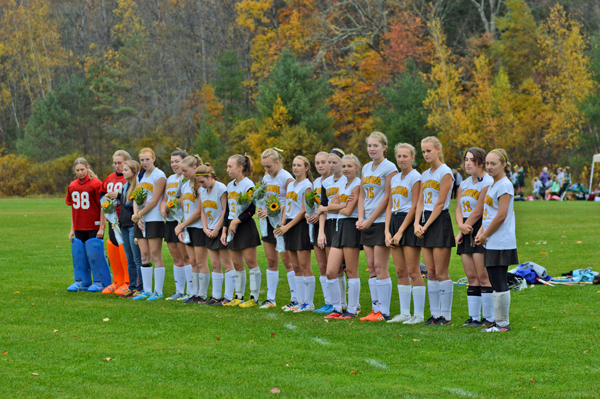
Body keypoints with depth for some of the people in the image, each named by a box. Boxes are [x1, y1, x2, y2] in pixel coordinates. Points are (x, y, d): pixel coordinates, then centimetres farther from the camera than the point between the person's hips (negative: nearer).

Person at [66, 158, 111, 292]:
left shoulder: (96, 184, -8)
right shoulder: (72, 186, 9)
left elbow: (102, 207, -7)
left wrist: (101, 228, -10)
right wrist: (72, 229, 14)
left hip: (94, 228, -5)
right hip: (79, 228, 5)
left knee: (94, 254, -3)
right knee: (79, 255, 7)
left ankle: (100, 282, 8)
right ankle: (81, 282, 17)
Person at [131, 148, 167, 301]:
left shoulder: (159, 176, -6)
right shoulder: (140, 176, 16)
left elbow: (154, 201, -12)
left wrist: (138, 215, -8)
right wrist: (137, 216, -4)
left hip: (154, 220, -7)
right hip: (141, 220, 7)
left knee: (155, 255, -7)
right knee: (144, 255, 6)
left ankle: (158, 291, -3)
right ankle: (147, 291, 10)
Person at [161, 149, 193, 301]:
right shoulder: (170, 179, 18)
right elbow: (164, 199, 22)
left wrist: (170, 206, -14)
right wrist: (162, 209, 2)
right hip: (170, 221, 8)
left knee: (186, 257, -6)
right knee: (176, 258, 10)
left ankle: (192, 292, -2)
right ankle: (179, 291, 16)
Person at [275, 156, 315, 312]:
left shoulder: (307, 185, -7)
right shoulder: (290, 185, 17)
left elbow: (304, 210, -12)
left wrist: (288, 226, -14)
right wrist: (282, 225, 3)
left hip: (301, 225, -8)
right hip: (289, 226, 8)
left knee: (304, 266, -7)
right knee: (296, 267, 8)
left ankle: (309, 303, -4)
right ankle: (300, 302, 11)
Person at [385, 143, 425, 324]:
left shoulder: (416, 177, -7)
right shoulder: (394, 179, 16)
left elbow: (414, 207, -12)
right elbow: (389, 206, 15)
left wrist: (400, 231, -13)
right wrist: (387, 231, 3)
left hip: (409, 223, -8)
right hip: (395, 222, 8)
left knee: (413, 271, -8)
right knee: (401, 272, 8)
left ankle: (419, 314, -4)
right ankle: (404, 313, 12)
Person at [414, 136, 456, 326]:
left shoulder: (445, 173, -7)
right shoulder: (425, 175, 16)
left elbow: (440, 203, -12)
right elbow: (420, 202, 13)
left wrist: (426, 225, -13)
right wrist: (417, 223, -3)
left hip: (440, 221, -8)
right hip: (426, 222, 8)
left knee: (441, 273, -6)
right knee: (431, 273, 7)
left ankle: (446, 316, -2)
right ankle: (435, 314, 11)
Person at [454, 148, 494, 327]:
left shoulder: (487, 183, -10)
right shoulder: (464, 185, 17)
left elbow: (478, 212, -13)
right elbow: (458, 209, 11)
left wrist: (464, 229, -6)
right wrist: (461, 226, -9)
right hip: (467, 233, 8)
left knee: (483, 277, -8)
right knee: (471, 277, 8)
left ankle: (489, 318, -4)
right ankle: (474, 318, 11)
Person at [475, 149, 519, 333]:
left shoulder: (504, 185, -12)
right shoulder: (493, 185, 17)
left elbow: (501, 216, -17)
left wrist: (485, 235, -9)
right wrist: (481, 232, 6)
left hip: (501, 244, -10)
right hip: (492, 243, 10)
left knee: (500, 283, -6)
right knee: (495, 282, 12)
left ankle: (503, 323, 0)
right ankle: (499, 322, 17)